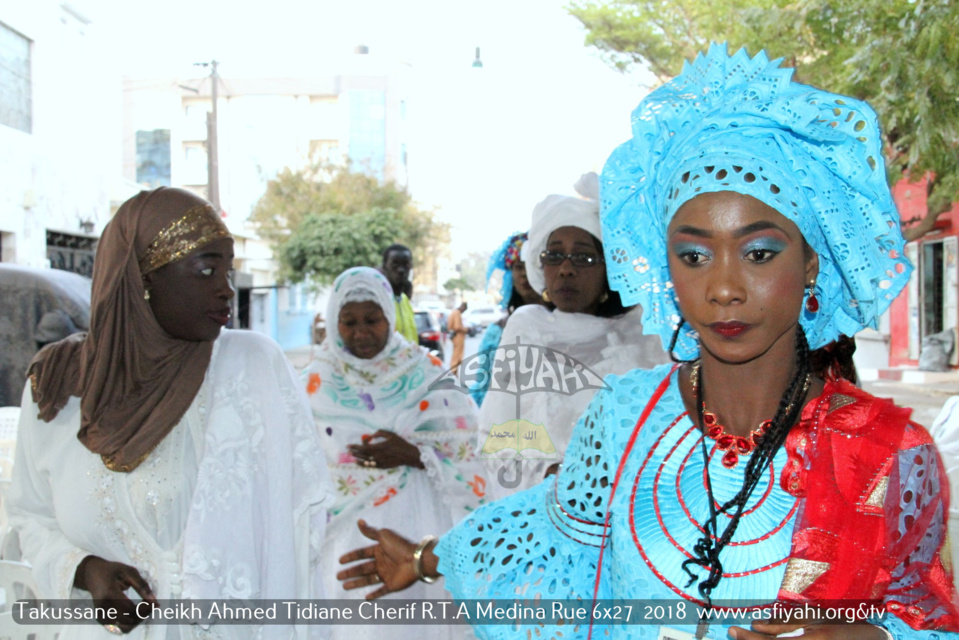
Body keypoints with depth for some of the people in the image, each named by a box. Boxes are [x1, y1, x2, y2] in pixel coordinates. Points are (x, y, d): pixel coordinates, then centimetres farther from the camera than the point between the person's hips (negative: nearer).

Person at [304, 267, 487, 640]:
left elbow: (465, 459, -2)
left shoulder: (426, 375, 2)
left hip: (419, 535, 0)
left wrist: (415, 456, -16)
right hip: (349, 540, 0)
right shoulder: (317, 384, 3)